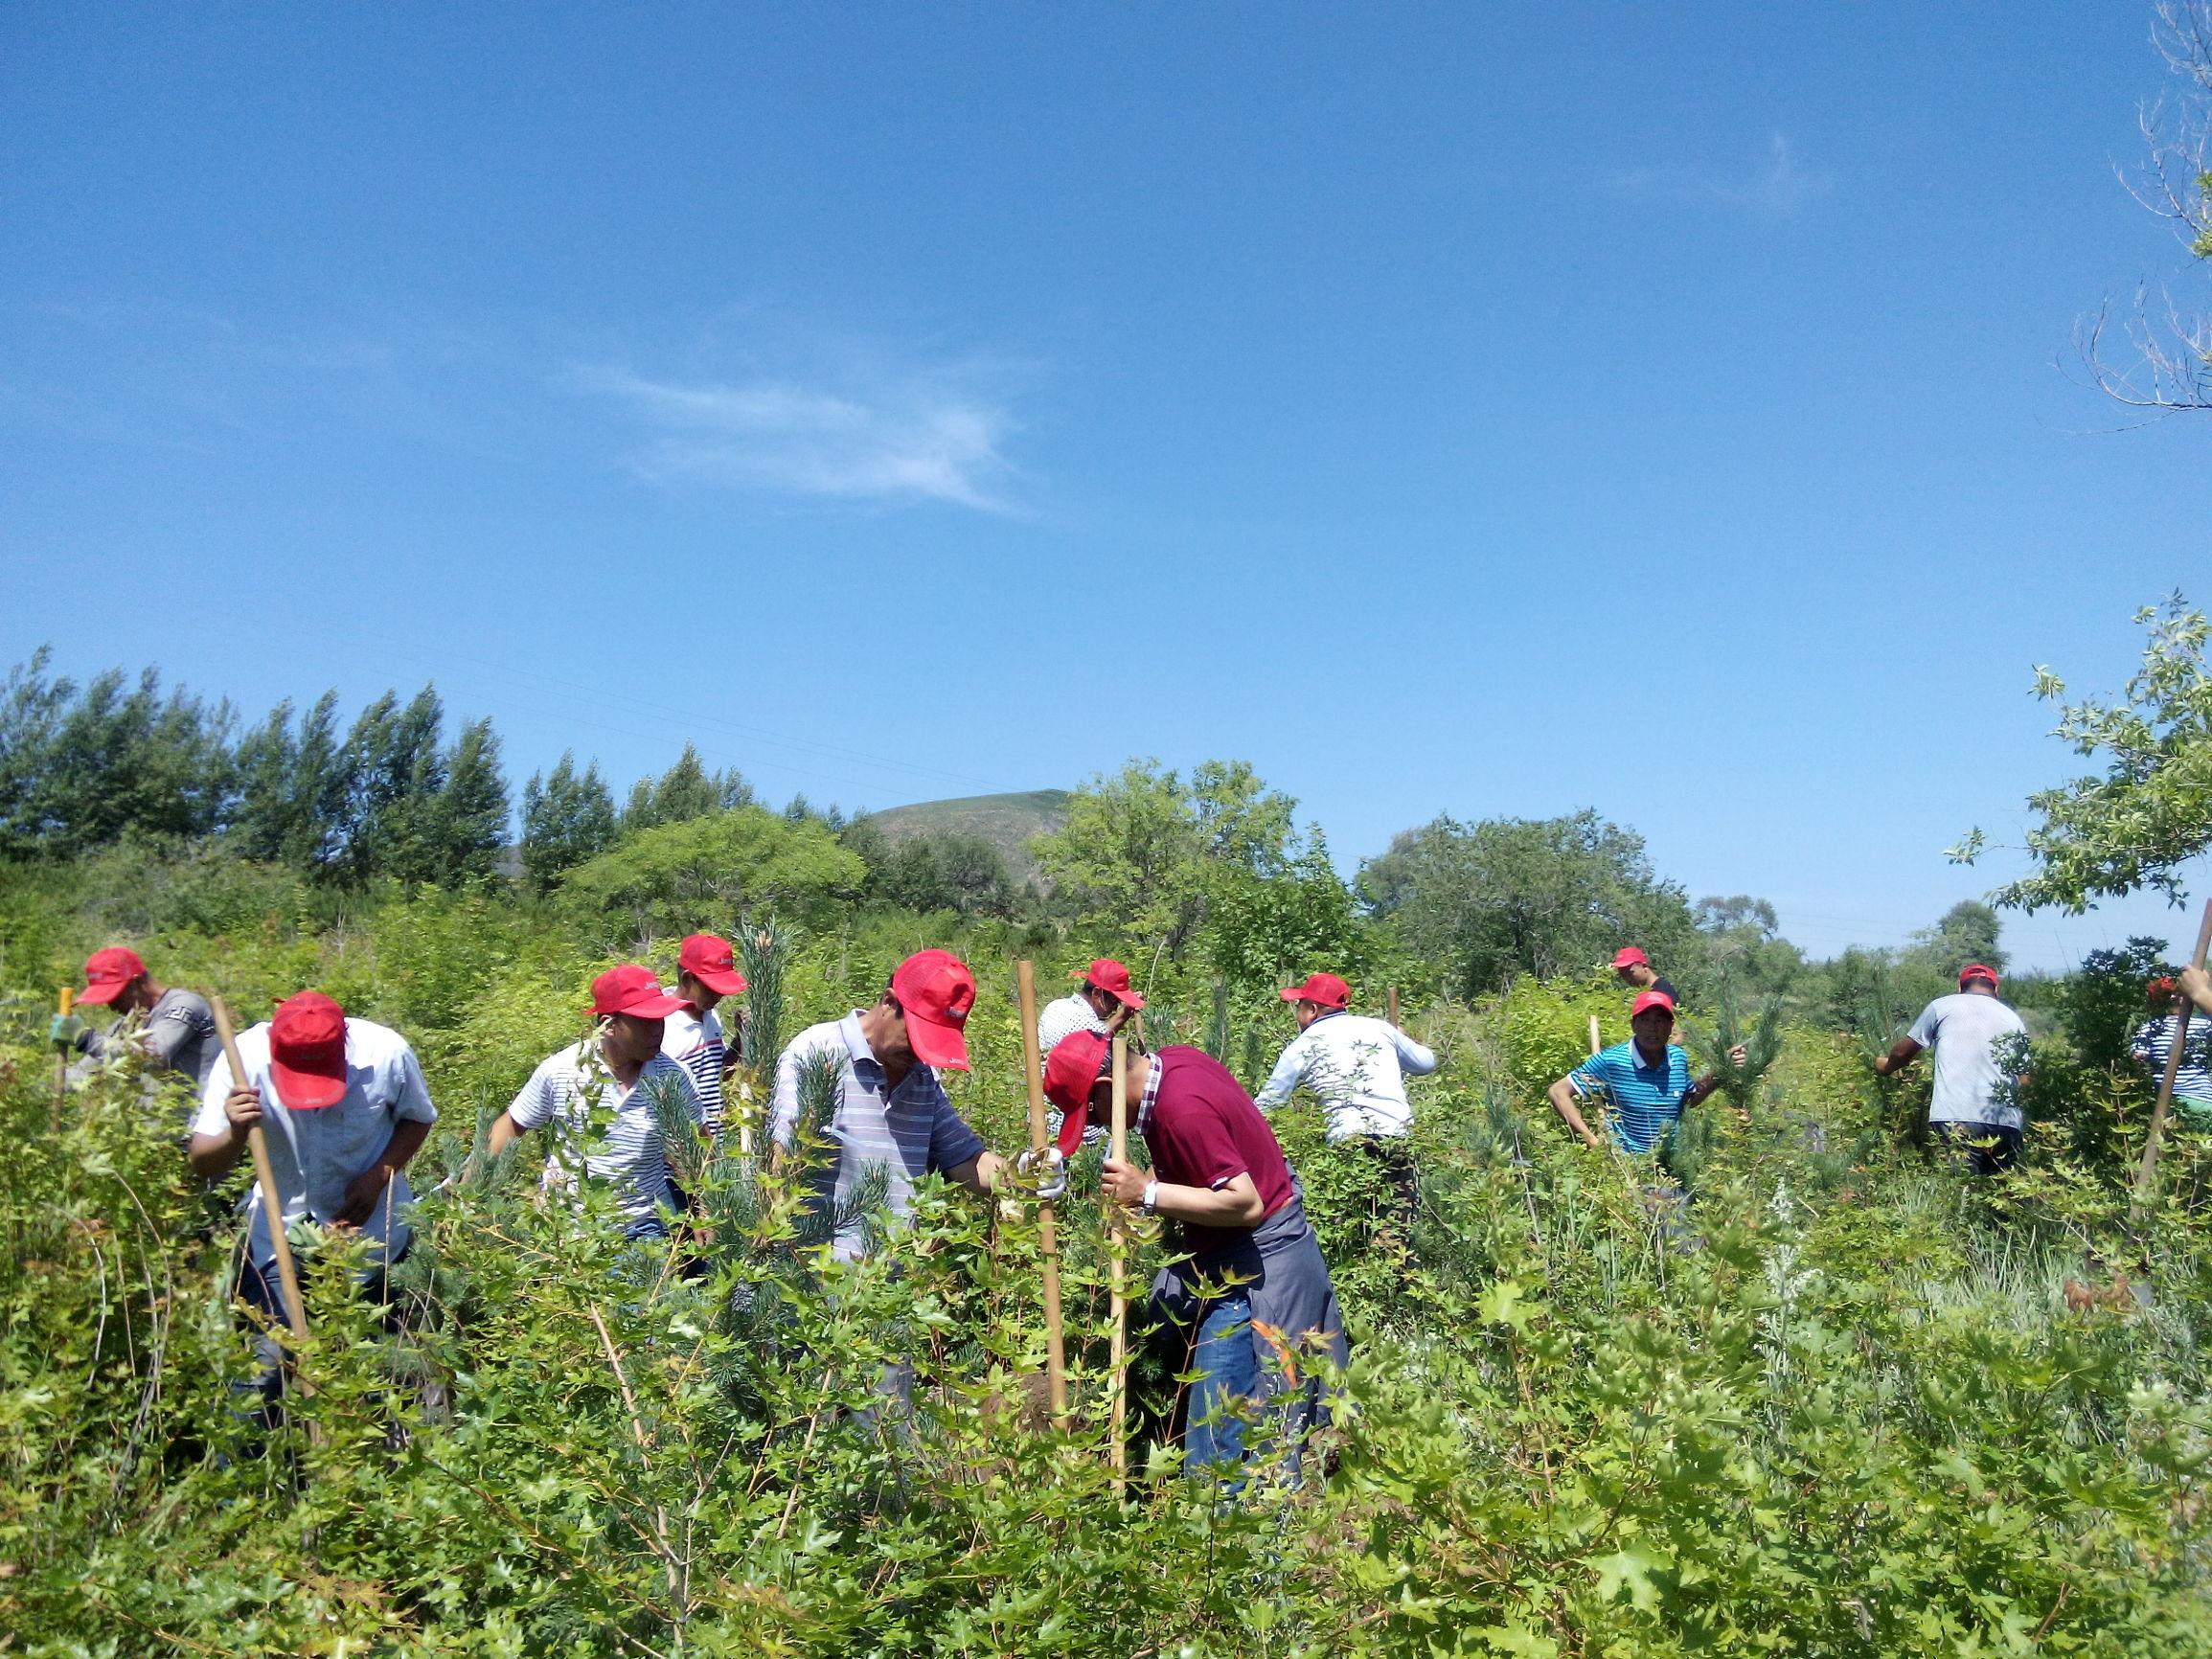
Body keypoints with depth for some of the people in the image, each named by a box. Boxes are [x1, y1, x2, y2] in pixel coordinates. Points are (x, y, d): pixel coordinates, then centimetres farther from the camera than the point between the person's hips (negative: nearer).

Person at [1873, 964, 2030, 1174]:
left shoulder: (1942, 1006, 9)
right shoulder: (2014, 1020, 18)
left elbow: (1903, 1051, 15)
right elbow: (2023, 1080, 14)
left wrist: (1886, 1066, 36)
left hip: (1955, 1120, -3)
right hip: (2006, 1125, 3)